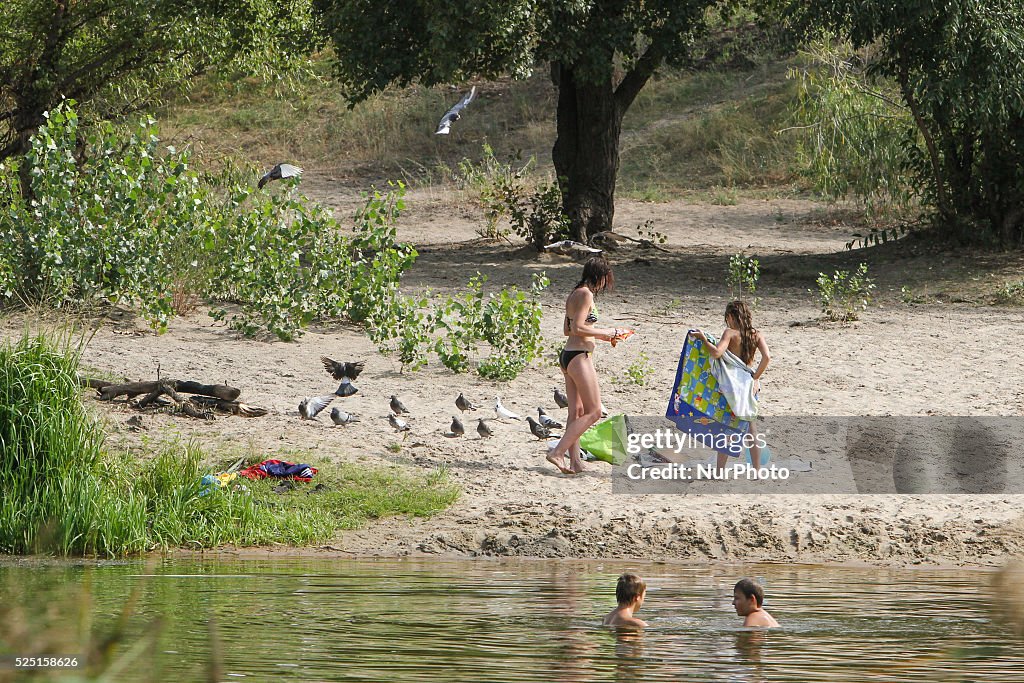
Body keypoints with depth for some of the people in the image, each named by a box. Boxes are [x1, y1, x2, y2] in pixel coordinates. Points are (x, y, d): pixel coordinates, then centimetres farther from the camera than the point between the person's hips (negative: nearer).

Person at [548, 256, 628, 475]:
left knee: (576, 411, 10)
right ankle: (558, 452, -12)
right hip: (580, 356, -10)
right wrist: (605, 333, -11)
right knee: (594, 412, -6)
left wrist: (599, 335, 20)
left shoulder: (574, 294, 15)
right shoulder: (586, 294, -13)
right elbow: (577, 328, -20)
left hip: (567, 356, 10)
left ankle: (575, 461, 9)